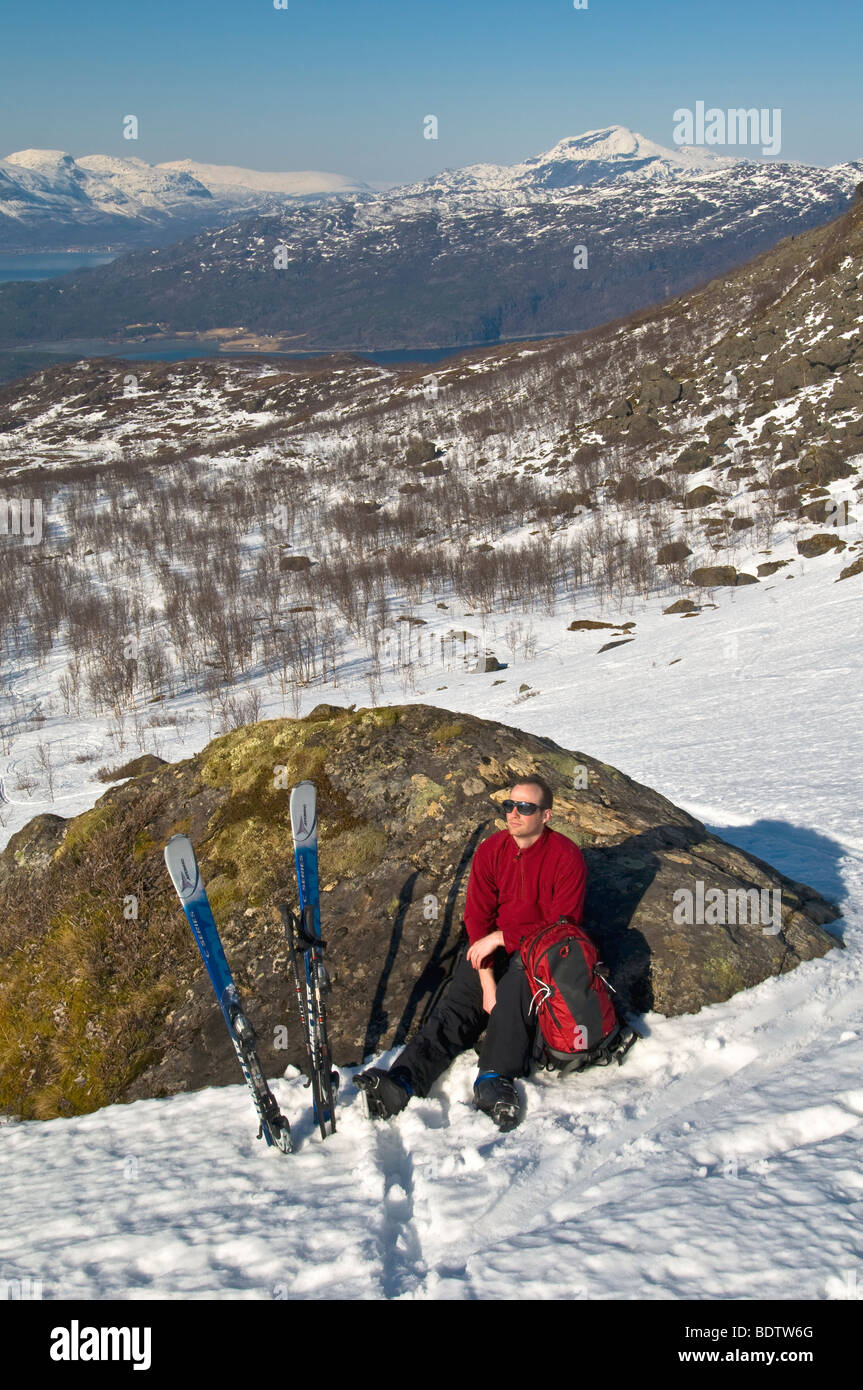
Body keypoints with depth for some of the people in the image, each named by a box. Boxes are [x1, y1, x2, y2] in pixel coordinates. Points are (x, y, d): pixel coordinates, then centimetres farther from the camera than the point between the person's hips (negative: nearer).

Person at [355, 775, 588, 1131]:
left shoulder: (567, 857, -11)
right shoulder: (490, 851, 1)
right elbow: (477, 917, 0)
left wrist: (501, 937, -18)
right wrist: (487, 980, -12)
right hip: (491, 947, 4)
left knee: (517, 981, -36)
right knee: (457, 1003, -19)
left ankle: (494, 1080, -45)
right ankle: (403, 1081, -37)